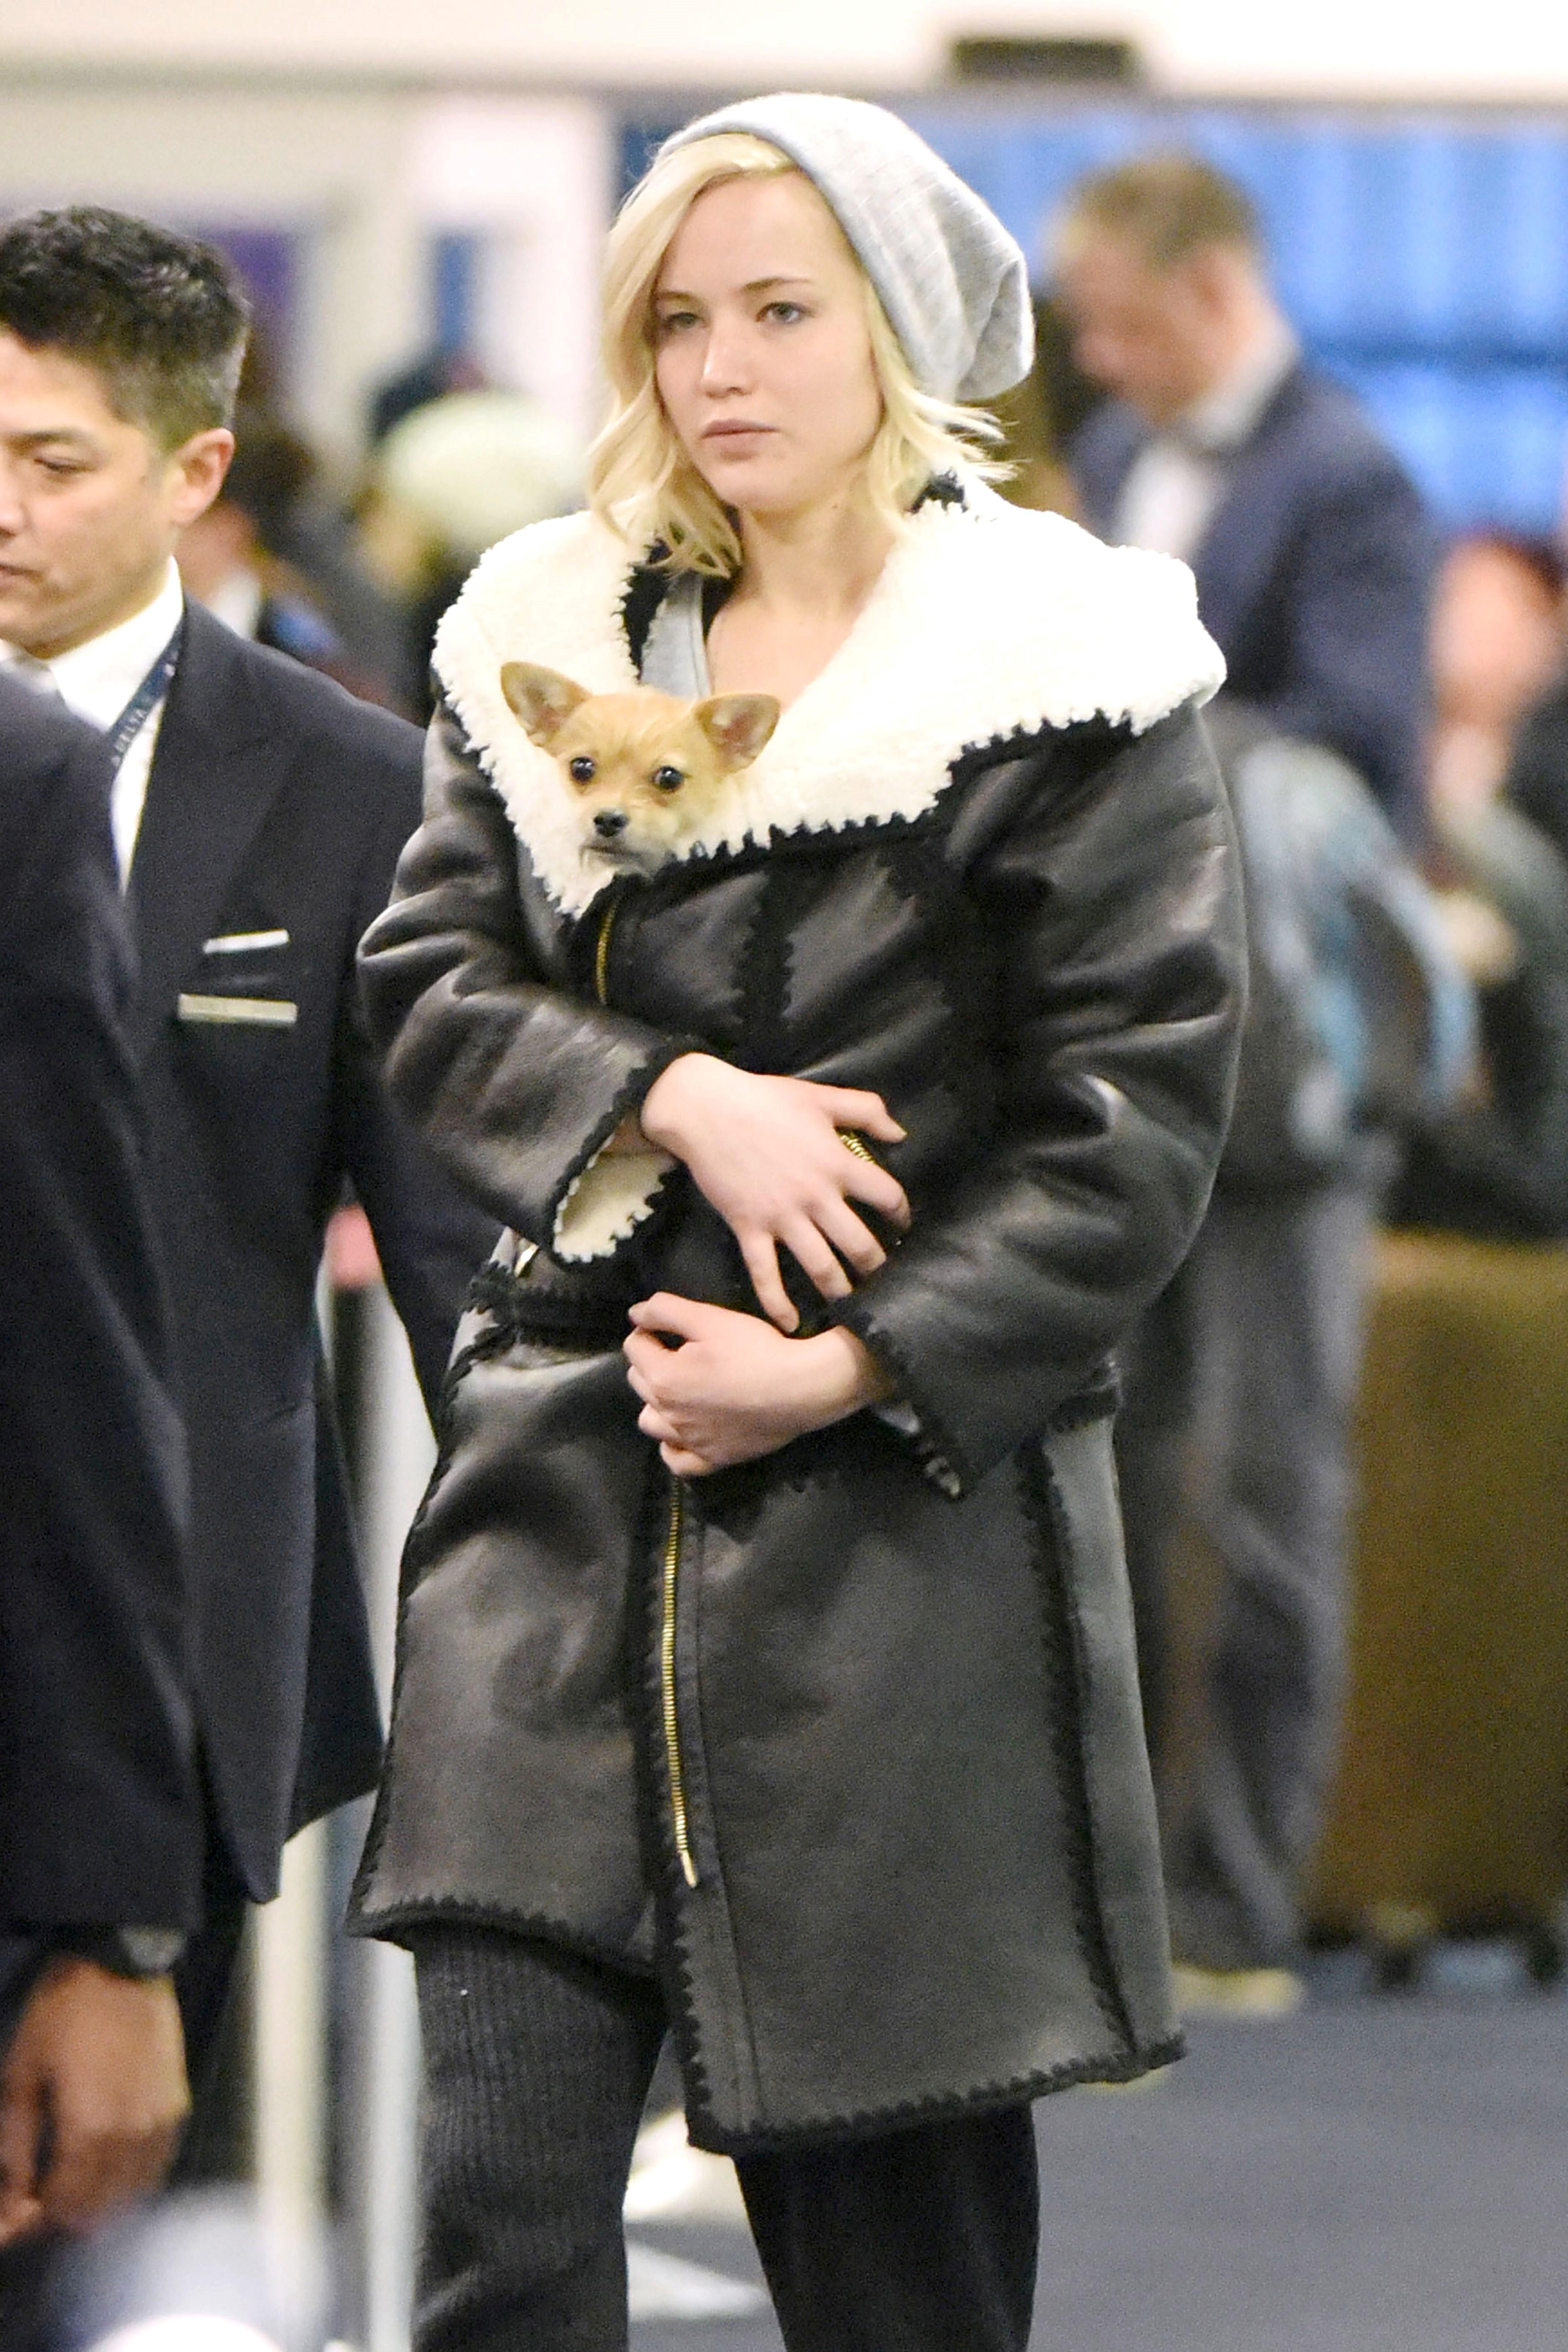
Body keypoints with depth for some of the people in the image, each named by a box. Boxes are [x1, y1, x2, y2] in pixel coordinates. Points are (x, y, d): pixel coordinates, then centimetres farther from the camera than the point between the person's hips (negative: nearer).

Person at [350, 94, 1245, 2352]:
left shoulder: (1064, 672, -3)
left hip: (911, 1519, -3)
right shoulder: (552, 639, 11)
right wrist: (677, 1102, -12)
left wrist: (850, 1369, -12)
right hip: (568, 1479, 3)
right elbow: (428, 982, 6)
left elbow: (1137, 1124, -5)